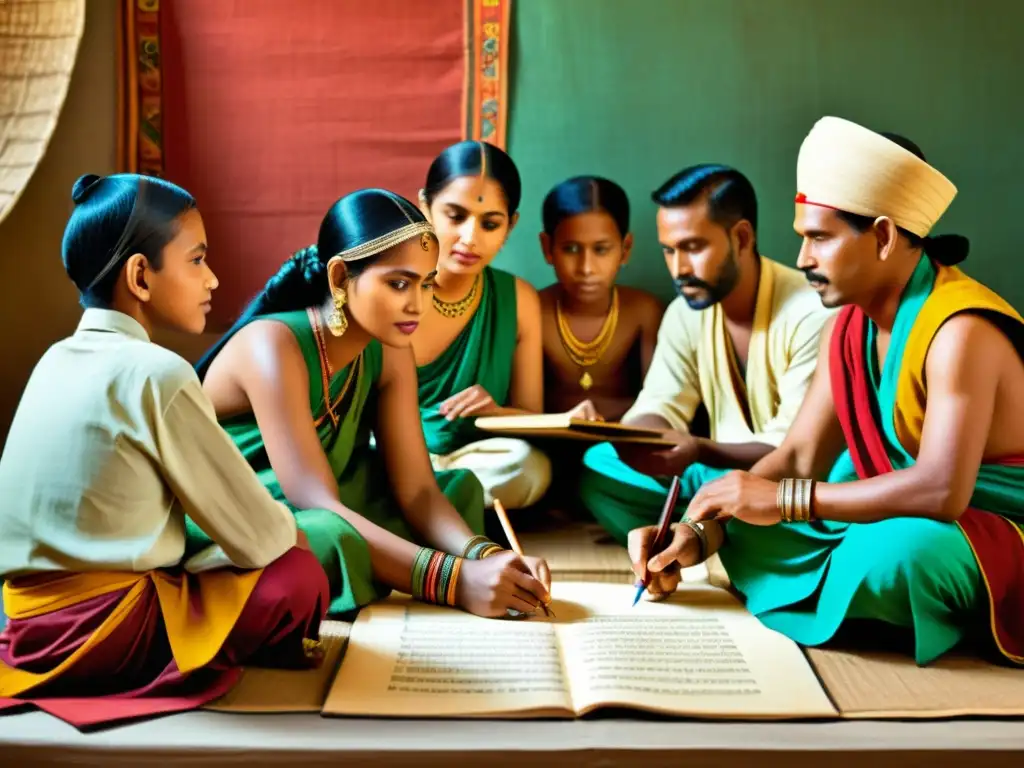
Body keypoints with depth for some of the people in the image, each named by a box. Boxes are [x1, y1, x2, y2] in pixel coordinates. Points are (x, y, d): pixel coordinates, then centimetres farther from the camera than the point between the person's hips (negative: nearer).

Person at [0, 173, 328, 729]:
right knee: (299, 576, 1)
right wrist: (288, 530, 10)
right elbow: (258, 538, -13)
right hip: (104, 634, -8)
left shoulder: (57, 360, 8)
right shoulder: (157, 374, -15)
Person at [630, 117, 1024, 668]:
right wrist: (700, 533, -13)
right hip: (907, 516, 8)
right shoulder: (849, 328, 1)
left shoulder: (960, 330, -25)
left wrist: (783, 499, -30)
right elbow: (797, 454, -1)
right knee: (743, 515, -1)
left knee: (893, 552, -39)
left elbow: (942, 490, -36)